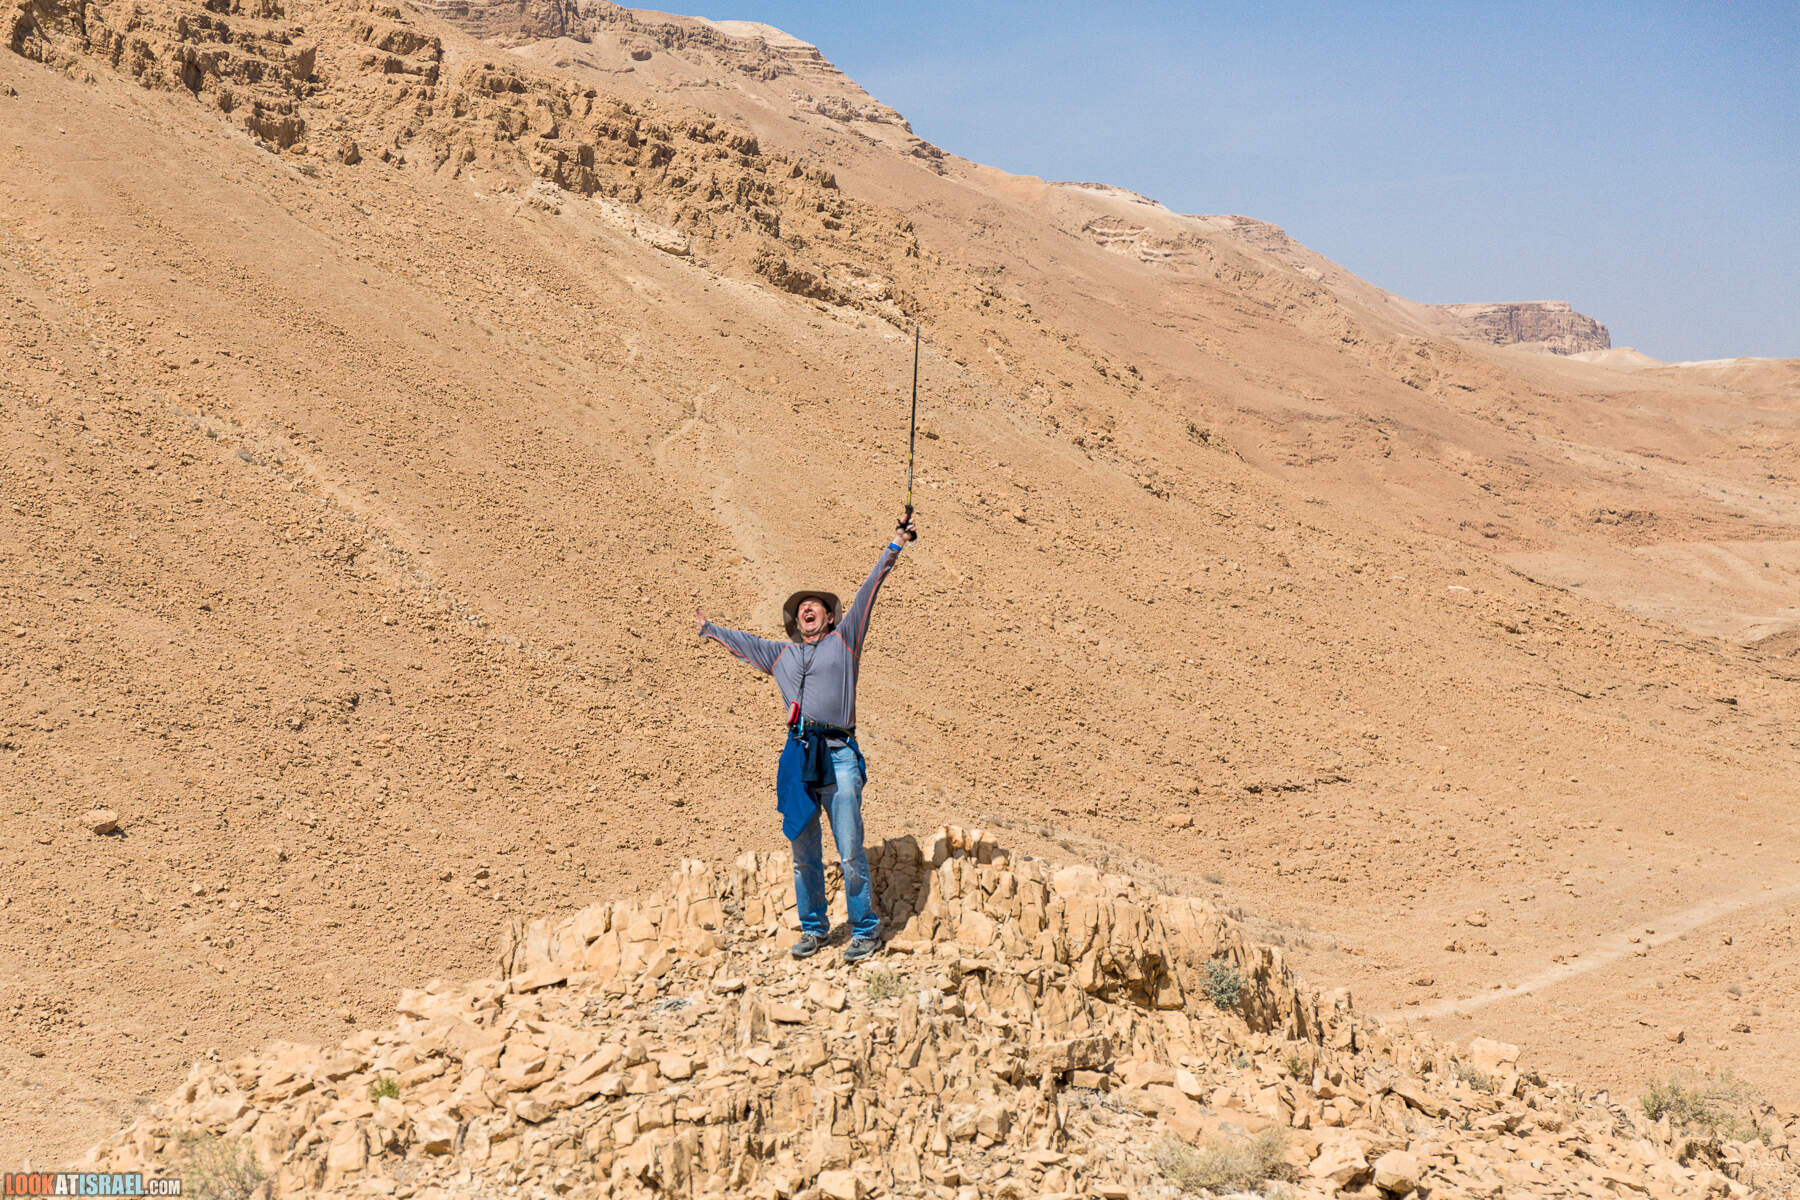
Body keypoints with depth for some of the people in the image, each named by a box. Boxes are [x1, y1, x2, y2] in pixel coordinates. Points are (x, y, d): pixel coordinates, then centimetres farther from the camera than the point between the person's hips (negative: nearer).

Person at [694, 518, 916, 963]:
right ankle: (813, 928, 20)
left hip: (839, 755, -4)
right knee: (803, 854, 8)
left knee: (851, 852, -5)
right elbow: (743, 642, 37)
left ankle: (865, 930, 5)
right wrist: (708, 628, 50)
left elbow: (867, 592, 7)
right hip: (798, 755, 4)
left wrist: (893, 548, 3)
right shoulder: (781, 653, 22)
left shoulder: (844, 639, 12)